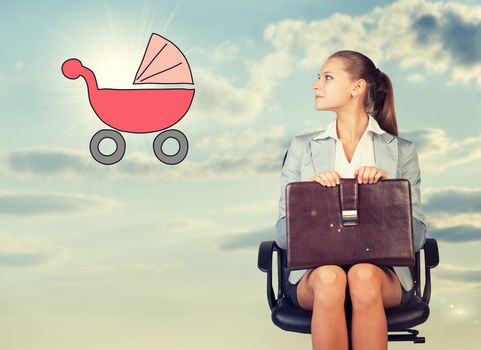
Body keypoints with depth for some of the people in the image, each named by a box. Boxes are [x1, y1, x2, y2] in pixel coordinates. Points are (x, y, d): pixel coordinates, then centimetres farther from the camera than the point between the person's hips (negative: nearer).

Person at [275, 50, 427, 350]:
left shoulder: (402, 151, 11)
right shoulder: (302, 147, 14)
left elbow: (417, 236, 3)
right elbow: (283, 234, 6)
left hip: (382, 270, 0)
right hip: (315, 267, 1)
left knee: (364, 275, -35)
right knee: (329, 276, -34)